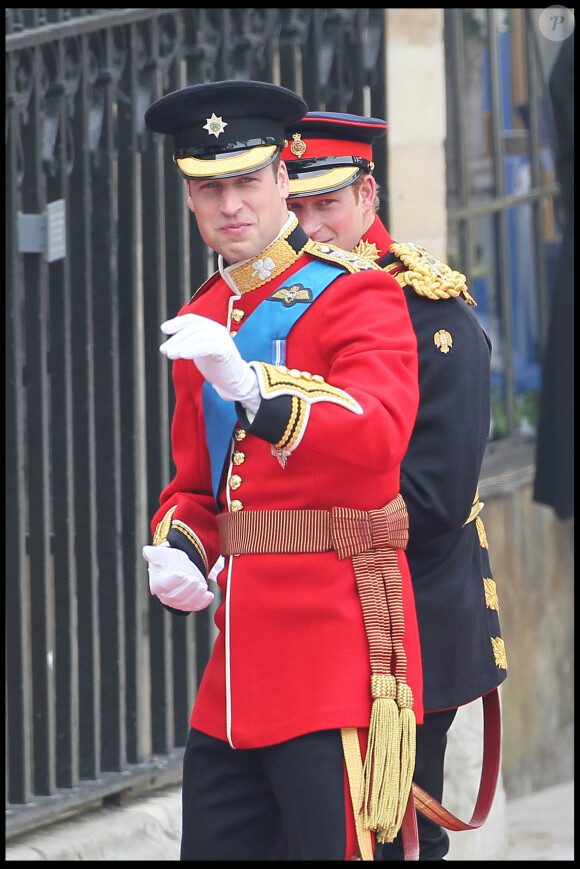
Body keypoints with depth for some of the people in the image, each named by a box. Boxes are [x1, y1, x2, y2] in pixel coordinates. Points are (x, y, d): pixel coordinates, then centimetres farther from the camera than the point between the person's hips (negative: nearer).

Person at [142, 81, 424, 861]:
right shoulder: (202, 320, 15)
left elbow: (379, 438, -25)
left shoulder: (357, 294, -7)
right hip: (241, 650, 7)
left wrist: (251, 387, -41)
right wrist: (178, 551, 1)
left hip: (337, 638, -7)